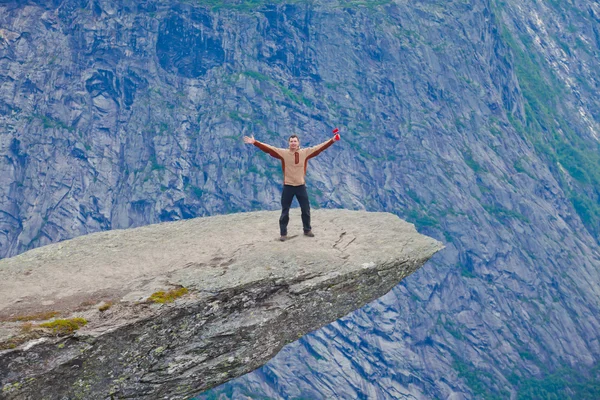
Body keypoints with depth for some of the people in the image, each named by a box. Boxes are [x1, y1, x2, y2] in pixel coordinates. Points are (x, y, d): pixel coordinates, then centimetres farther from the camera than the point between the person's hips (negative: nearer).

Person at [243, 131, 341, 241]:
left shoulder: (306, 152, -2)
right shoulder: (283, 153, -6)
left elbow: (320, 147, -1)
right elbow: (268, 148, -12)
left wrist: (332, 140, -6)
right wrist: (254, 142, -20)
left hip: (301, 186, 2)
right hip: (288, 187, -2)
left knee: (306, 210, 13)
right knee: (285, 212, 5)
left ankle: (307, 230, 31)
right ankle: (283, 233, 14)